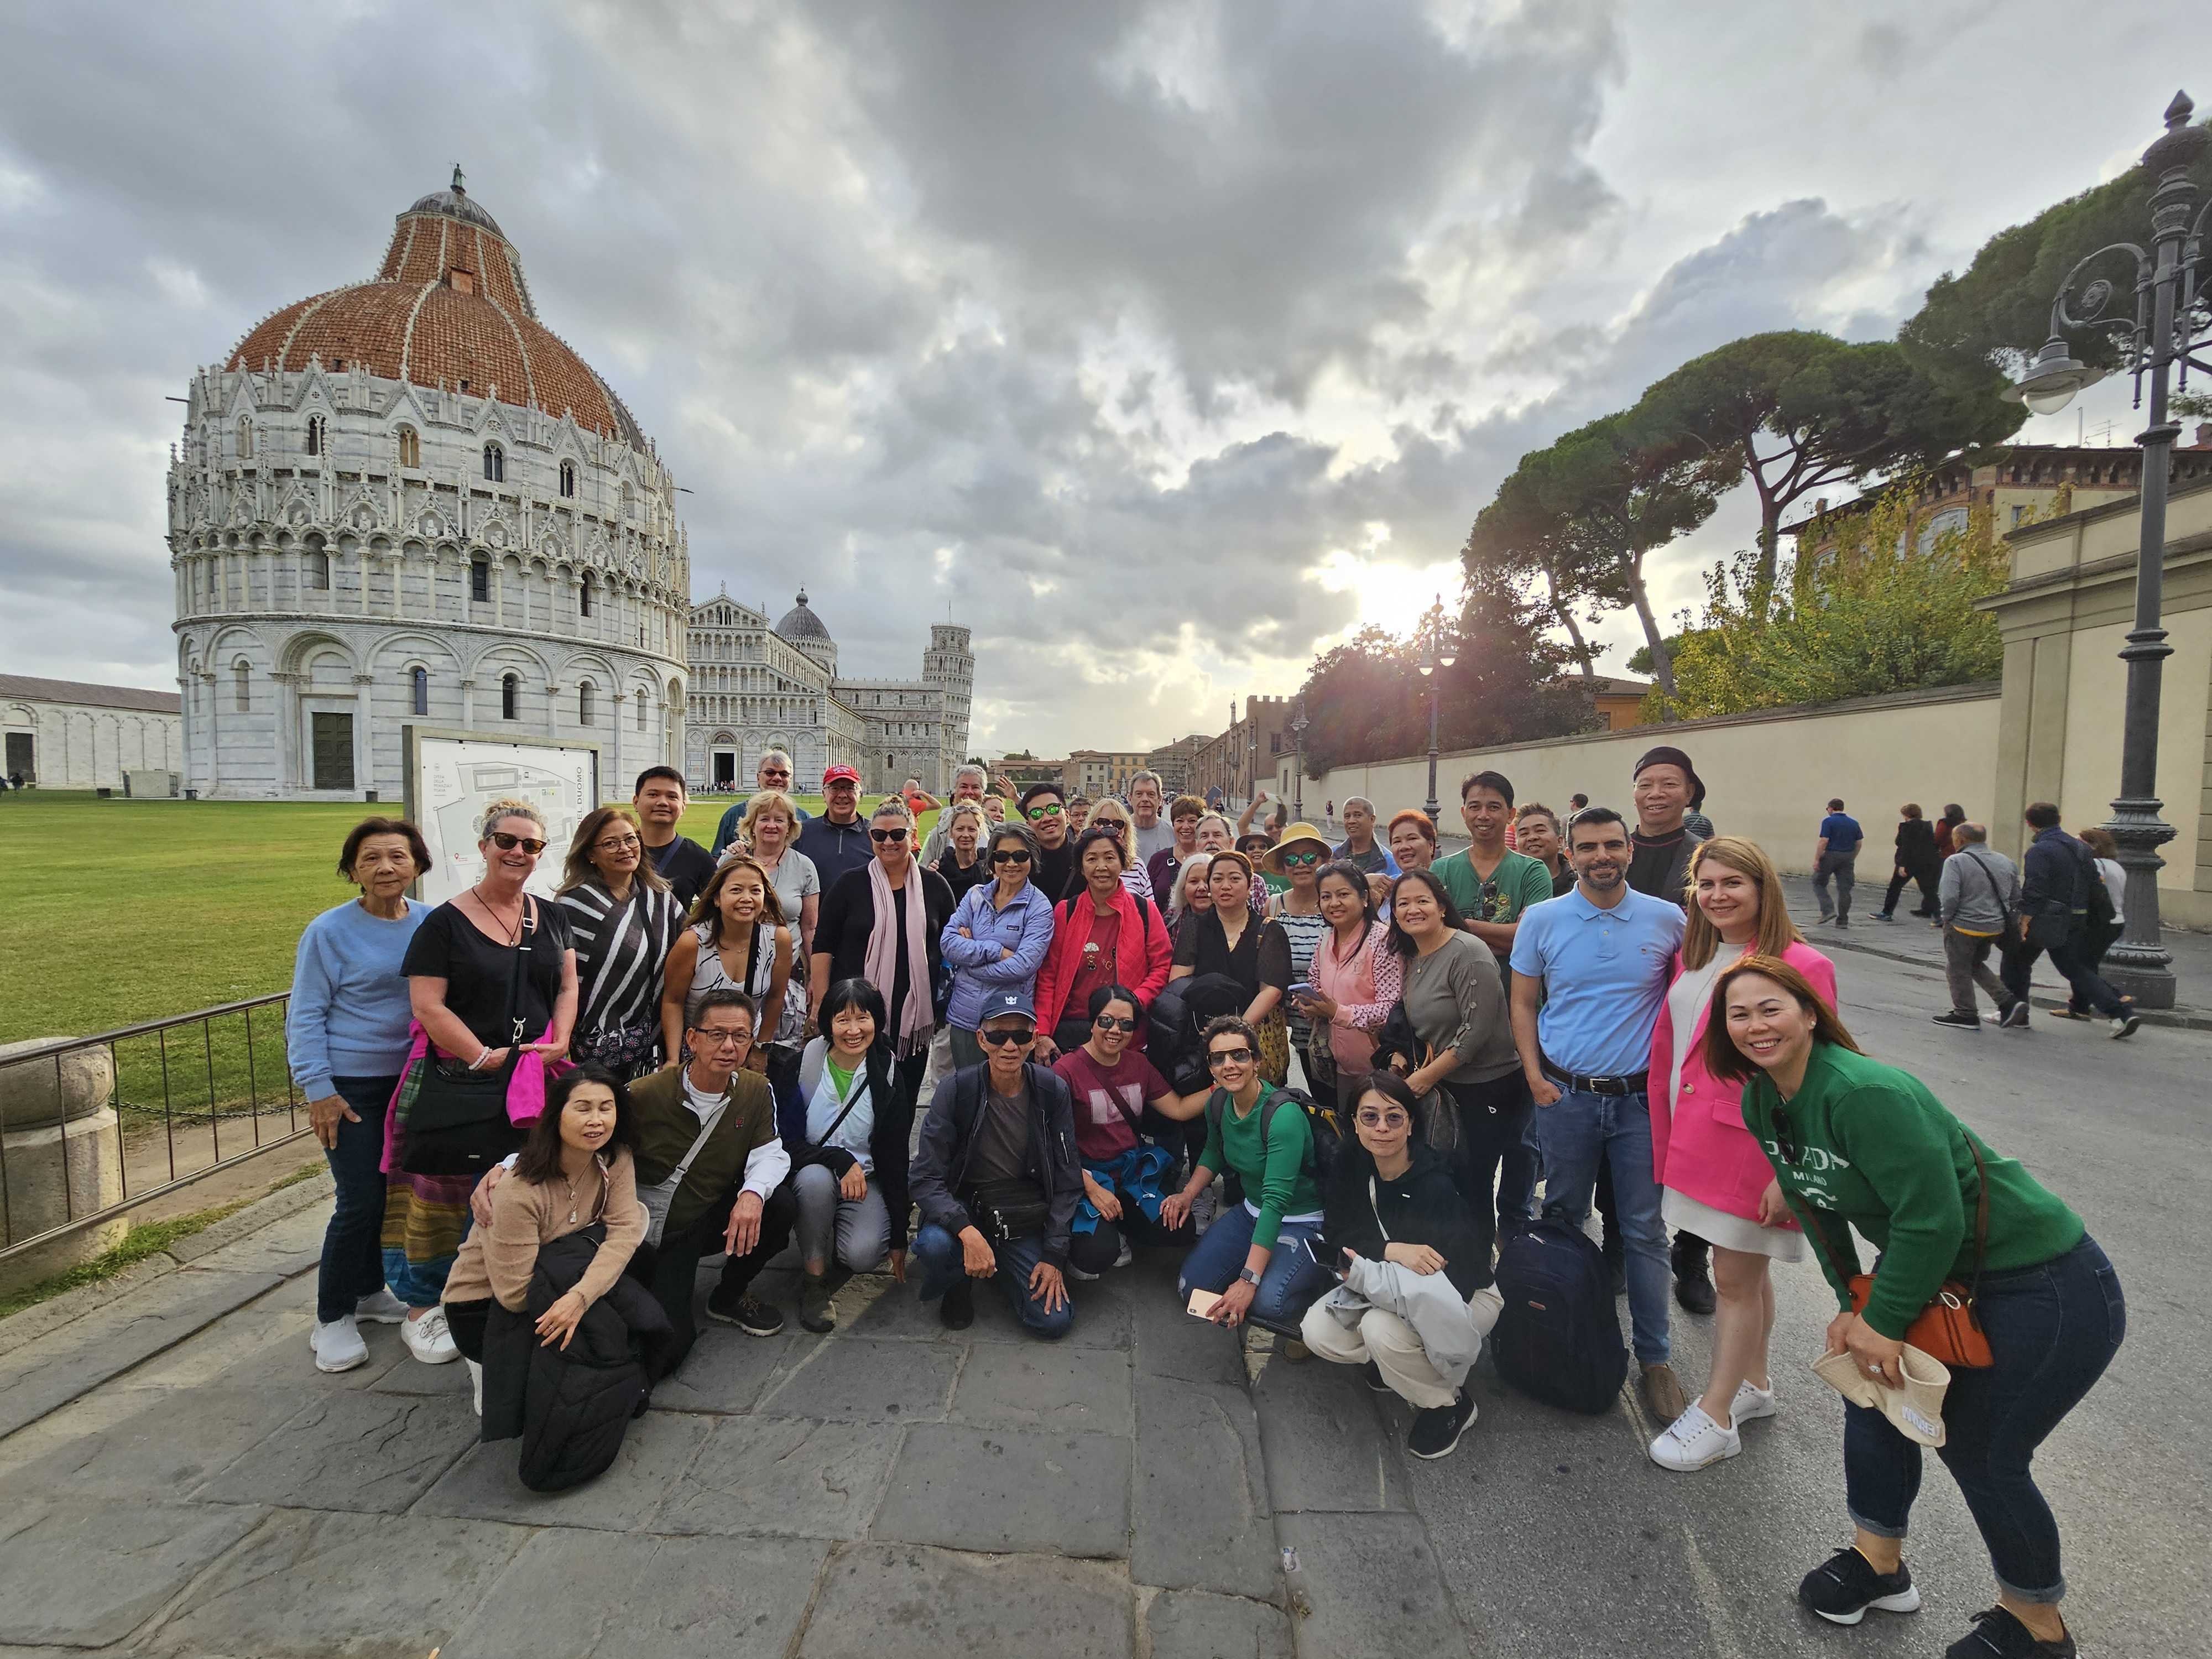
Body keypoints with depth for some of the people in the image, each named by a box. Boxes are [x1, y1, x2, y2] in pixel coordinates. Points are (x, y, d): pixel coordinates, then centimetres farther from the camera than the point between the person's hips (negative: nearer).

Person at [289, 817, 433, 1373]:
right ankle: (333, 1318, 17)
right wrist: (318, 1090, -11)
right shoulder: (329, 931, -11)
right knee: (360, 1200, -3)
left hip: (412, 1079, 4)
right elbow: (305, 1016, -7)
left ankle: (370, 1290, 36)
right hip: (352, 1086, -4)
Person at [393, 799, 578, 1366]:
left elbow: (567, 985, 9)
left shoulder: (552, 917, 9)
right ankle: (423, 1304, 22)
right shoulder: (445, 922, -4)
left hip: (538, 1079, 4)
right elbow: (427, 1005, -9)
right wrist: (483, 1057, -15)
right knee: (451, 1188, 3)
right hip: (464, 1081, -3)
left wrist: (559, 1041, -6)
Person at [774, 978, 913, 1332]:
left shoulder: (887, 1076, -7)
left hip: (866, 1180, 1)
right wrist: (841, 1160, -26)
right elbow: (785, 1143, -11)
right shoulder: (802, 1065, -11)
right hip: (809, 1177, 0)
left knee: (863, 1254, -26)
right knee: (816, 1177, -35)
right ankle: (814, 1280, -12)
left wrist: (899, 1236, -2)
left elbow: (895, 1158, -3)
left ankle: (839, 1242, 13)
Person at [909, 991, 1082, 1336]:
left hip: (1026, 1219, 2)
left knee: (1054, 1321, -11)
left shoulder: (1052, 1091, -10)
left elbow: (1067, 1181, -3)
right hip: (964, 1208, -2)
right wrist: (968, 1232, -33)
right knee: (936, 1244, -34)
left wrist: (1053, 1256, -8)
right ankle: (960, 1285, 4)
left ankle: (1001, 1268, 20)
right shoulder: (956, 1090, -16)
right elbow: (925, 1179, -17)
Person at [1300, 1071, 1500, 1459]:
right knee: (1318, 1331, -16)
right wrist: (1392, 1250, -31)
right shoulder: (1353, 1165, -14)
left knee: (1381, 1329, -32)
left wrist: (1364, 1270, -25)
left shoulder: (1436, 1186, -30)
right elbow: (1335, 1231, -13)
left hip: (1467, 1297, -5)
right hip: (1392, 1287, 5)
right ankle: (1401, 1362, 13)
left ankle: (1450, 1405, -1)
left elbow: (1454, 1281, -28)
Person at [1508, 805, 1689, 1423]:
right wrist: (1534, 1076, -4)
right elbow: (1523, 1003, 3)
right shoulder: (1542, 920, -3)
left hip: (1640, 1097, 0)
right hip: (1565, 1094, 1)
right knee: (1562, 1219, 14)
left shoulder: (1666, 920, -3)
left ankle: (1654, 1359, 23)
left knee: (1644, 1229, 7)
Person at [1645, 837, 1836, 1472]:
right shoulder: (1691, 959, 8)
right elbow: (1668, 1047, 11)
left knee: (1736, 1277, 5)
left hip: (1752, 1141, -6)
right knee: (1745, 1269, 21)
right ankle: (1754, 1383, 39)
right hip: (1696, 1138, 6)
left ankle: (1715, 1417, 20)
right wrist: (1667, 1142, 10)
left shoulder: (1801, 965, -13)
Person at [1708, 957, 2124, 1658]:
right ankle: (1879, 1564, 35)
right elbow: (1818, 1210, 5)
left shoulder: (1864, 1093, -33)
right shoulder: (1761, 1105, -6)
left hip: (2050, 1290, -8)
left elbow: (1932, 1219, -28)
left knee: (1981, 1453, 5)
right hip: (1950, 1280, 8)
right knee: (1874, 1393, 12)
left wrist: (1885, 1322, -17)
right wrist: (1851, 1304, 0)